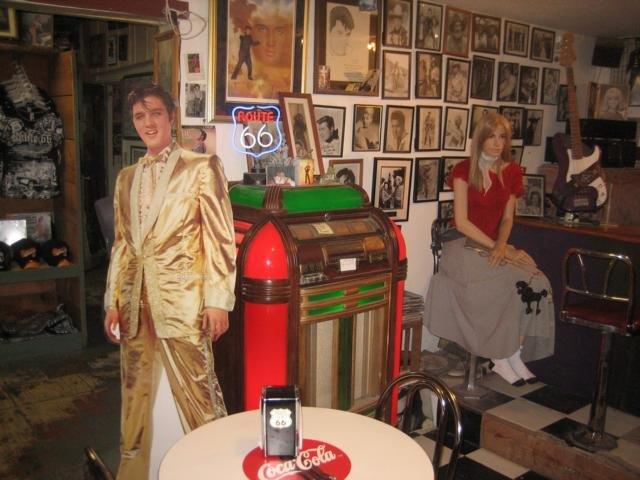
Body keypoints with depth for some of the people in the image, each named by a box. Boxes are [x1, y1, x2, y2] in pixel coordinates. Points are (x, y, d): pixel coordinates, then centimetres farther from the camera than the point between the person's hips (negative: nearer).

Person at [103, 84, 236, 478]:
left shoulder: (201, 168, -3)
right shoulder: (127, 177, 14)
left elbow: (220, 238, -6)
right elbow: (121, 244, 16)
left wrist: (218, 300, -10)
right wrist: (113, 301, 11)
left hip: (181, 300, -5)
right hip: (135, 301, 6)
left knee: (199, 396, 0)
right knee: (135, 395, 14)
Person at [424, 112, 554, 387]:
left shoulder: (512, 172, 10)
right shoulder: (464, 170, -3)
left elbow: (507, 218, 11)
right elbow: (461, 222, -10)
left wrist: (502, 244, -10)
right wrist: (495, 247, -15)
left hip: (495, 244, 5)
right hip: (464, 244, -4)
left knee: (536, 282, -23)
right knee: (508, 284, -29)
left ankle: (515, 355, -16)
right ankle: (501, 358, -16)